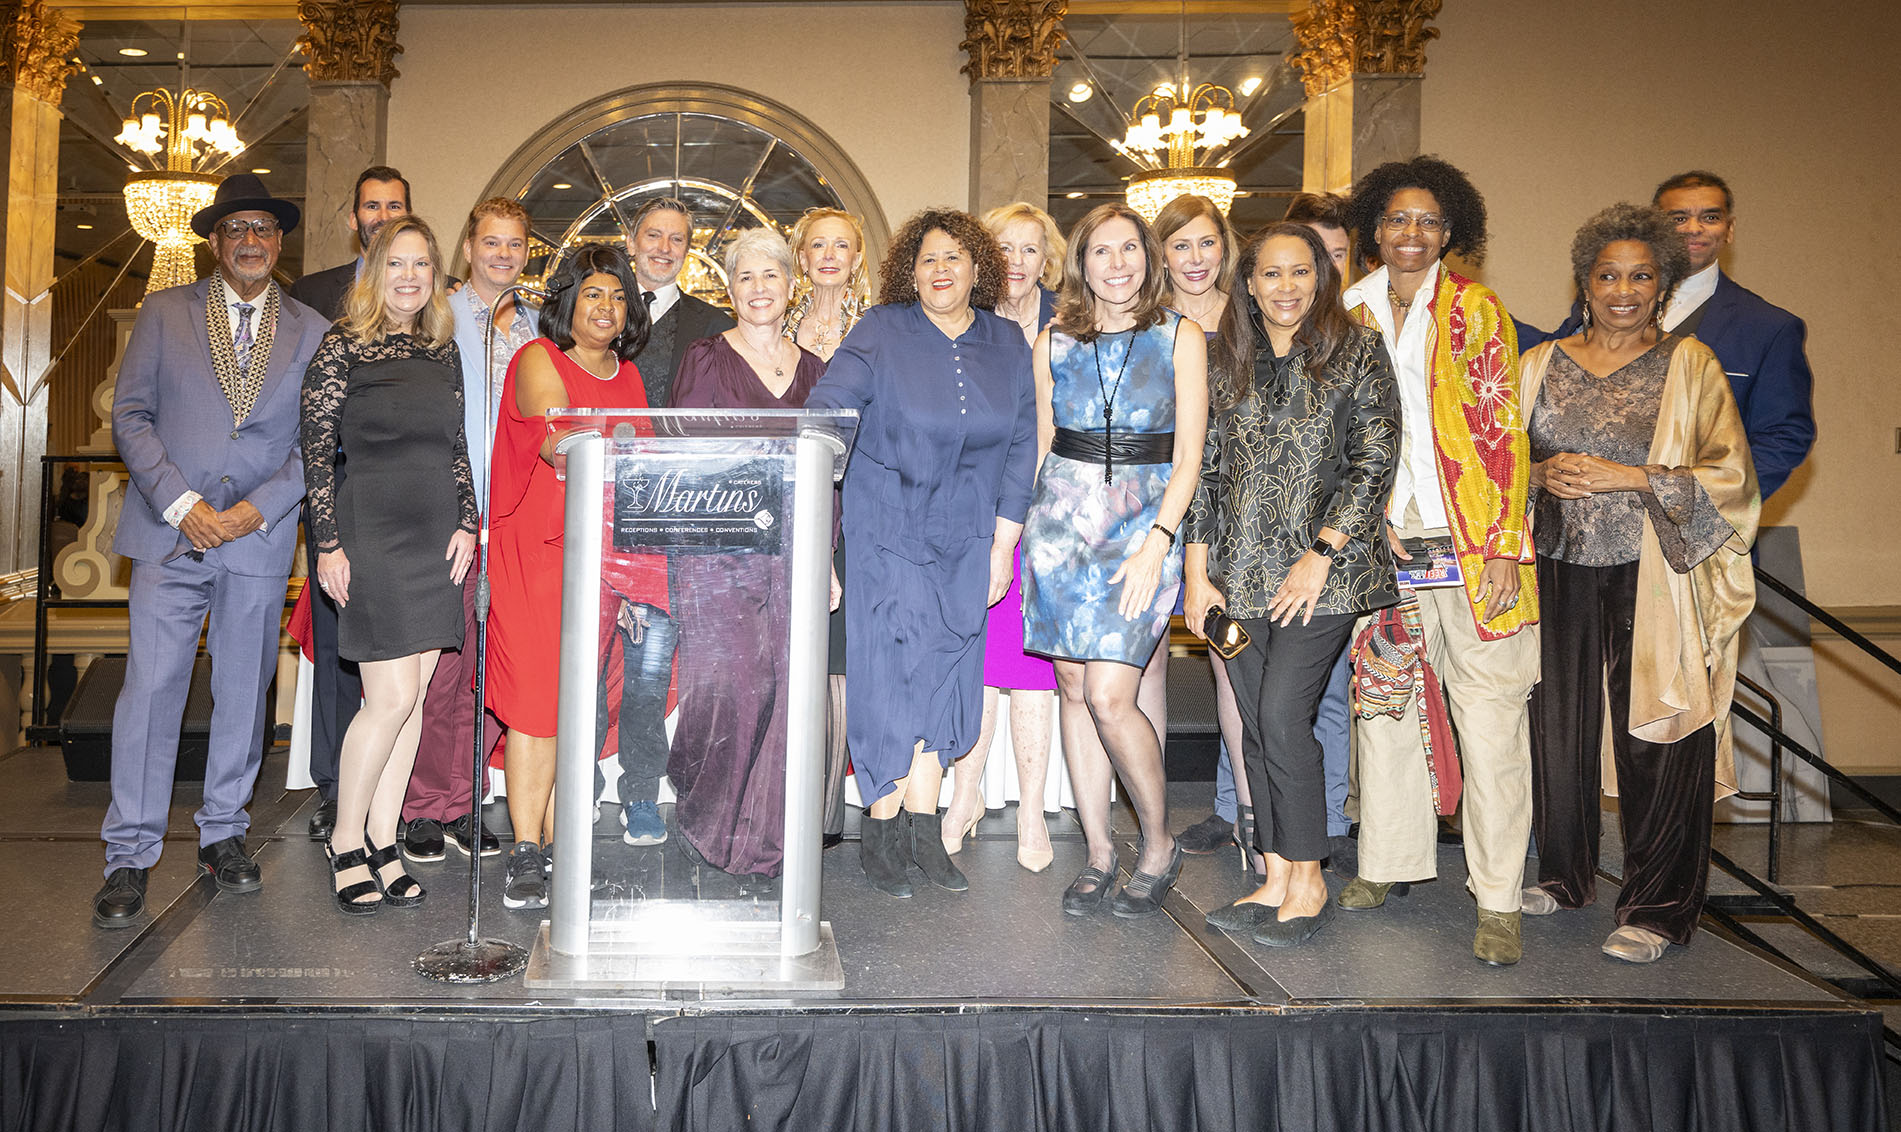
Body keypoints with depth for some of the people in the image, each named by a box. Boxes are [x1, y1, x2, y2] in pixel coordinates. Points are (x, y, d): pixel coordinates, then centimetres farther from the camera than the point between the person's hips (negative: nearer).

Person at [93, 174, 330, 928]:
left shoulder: (312, 332, 9)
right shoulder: (164, 313, 8)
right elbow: (131, 414, 3)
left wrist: (258, 509, -8)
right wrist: (180, 504, -9)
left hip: (261, 537, 1)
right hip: (169, 533, -1)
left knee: (243, 692, 8)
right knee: (150, 689, -3)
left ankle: (223, 835, 22)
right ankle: (130, 856, 6)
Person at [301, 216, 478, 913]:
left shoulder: (445, 350, 13)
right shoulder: (343, 346, -3)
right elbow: (317, 451, -5)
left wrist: (466, 523, 6)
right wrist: (328, 543, -9)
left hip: (438, 537, 6)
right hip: (372, 532, -5)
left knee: (413, 694, 6)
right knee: (391, 695, -8)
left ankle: (383, 839, 16)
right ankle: (346, 841, 10)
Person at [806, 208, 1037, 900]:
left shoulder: (1005, 344, 7)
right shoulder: (881, 331, -3)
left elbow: (1021, 446, 9)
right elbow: (828, 408, -11)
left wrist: (1002, 543, 5)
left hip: (963, 537, 3)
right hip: (884, 526, -3)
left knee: (941, 671, 5)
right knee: (890, 668, -5)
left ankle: (923, 832, 14)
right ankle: (882, 833, 7)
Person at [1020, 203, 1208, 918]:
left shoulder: (1180, 338, 3)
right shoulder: (1053, 343, 11)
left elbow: (1188, 457, -2)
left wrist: (1156, 541, -12)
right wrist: (1016, 529, 7)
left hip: (1144, 524, -3)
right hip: (1060, 521, 3)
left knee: (1108, 696, -12)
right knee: (1073, 688, 4)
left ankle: (1158, 845, 8)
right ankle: (1098, 851, 17)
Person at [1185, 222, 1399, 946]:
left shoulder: (1357, 351, 1)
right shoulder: (1229, 363, 13)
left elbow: (1375, 460, -5)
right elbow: (1208, 467, 12)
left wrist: (1321, 554, -13)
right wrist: (1197, 569, 5)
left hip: (1322, 570, -4)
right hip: (1241, 573, 5)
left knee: (1282, 716, -11)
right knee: (1257, 724, 6)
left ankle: (1308, 881, 4)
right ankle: (1276, 880, 16)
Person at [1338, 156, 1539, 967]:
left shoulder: (1475, 310, 0)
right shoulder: (1354, 313, 12)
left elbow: (1503, 431, -4)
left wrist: (1507, 548, -11)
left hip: (1469, 538, -4)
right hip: (1385, 538, 4)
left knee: (1488, 711, -4)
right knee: (1384, 696, 9)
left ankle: (1498, 900, 4)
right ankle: (1391, 860, 24)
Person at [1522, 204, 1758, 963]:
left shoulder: (1689, 365, 3)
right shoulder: (1545, 364, 11)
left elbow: (1729, 478, -3)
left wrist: (1624, 477, -13)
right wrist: (1545, 475, -8)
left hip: (1654, 577, -2)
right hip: (1561, 571, 3)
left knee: (1655, 738, -2)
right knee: (1558, 724, 5)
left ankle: (1657, 907, 10)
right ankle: (1564, 876, 26)